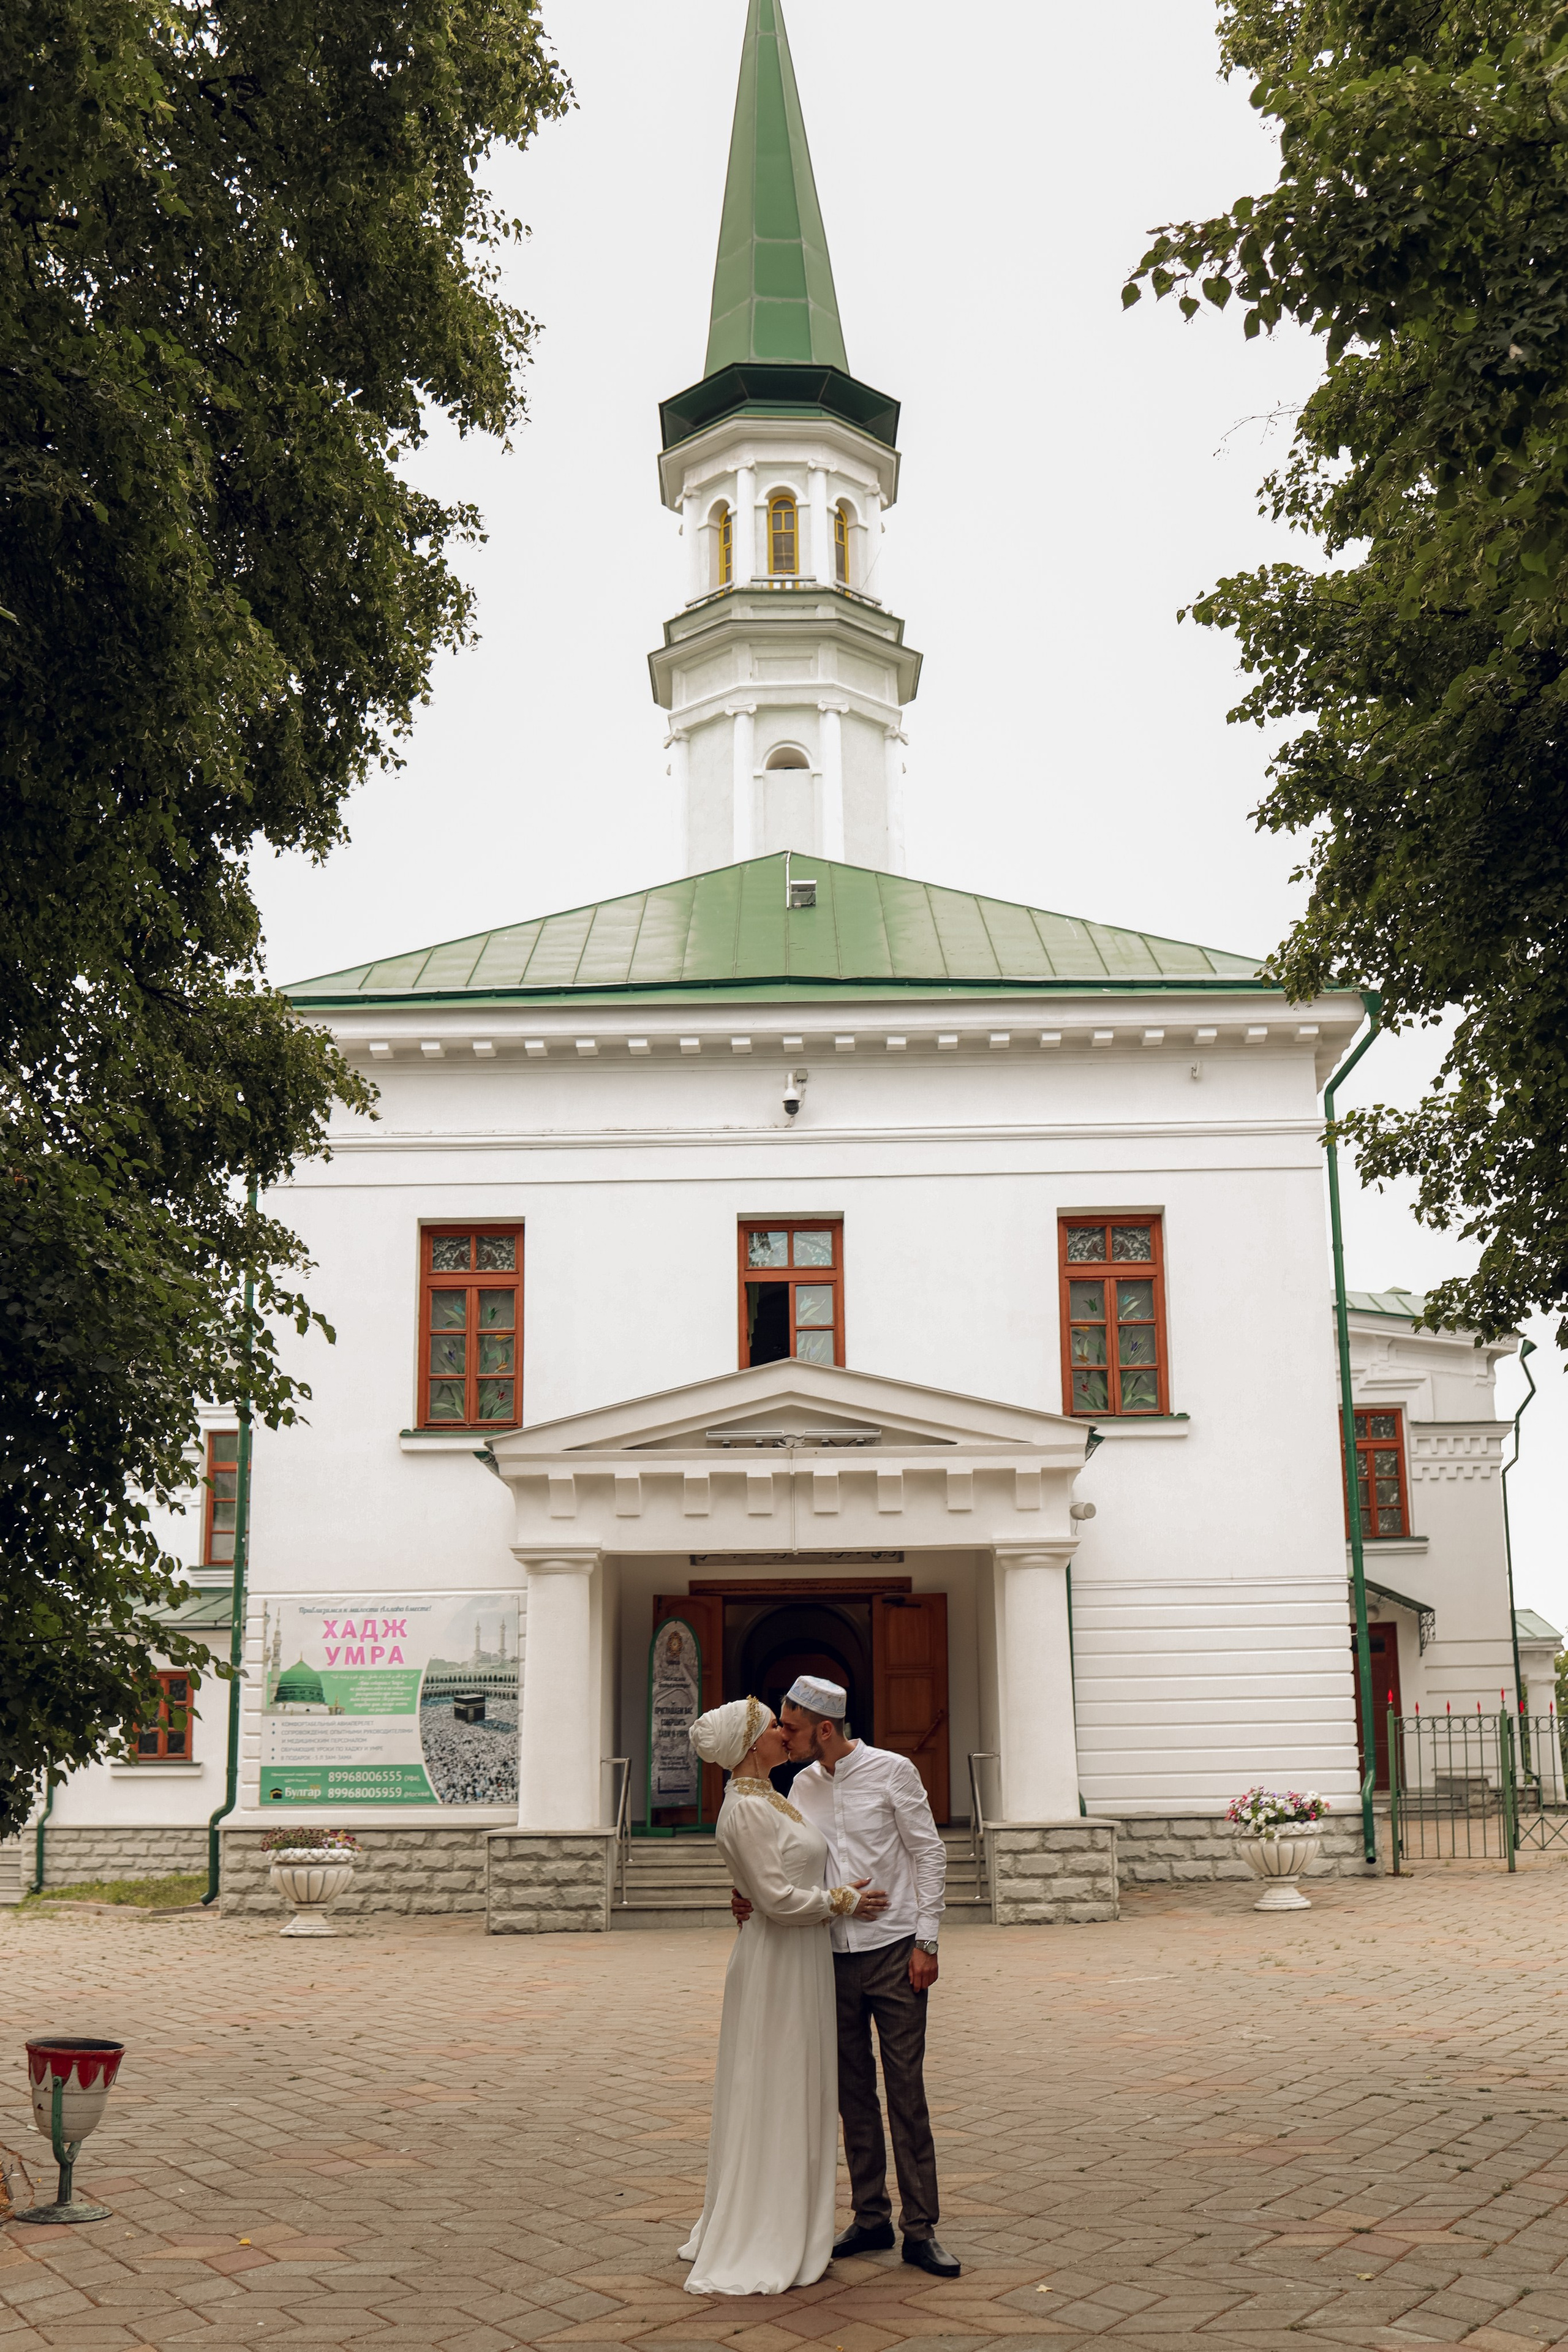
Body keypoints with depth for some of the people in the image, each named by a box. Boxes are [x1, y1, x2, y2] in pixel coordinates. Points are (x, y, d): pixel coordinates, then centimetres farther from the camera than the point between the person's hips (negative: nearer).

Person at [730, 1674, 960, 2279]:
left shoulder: (892, 1772, -7)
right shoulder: (803, 1786, 7)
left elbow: (930, 1855, -5)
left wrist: (926, 1940, -9)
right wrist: (752, 1895, -7)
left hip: (893, 1953, -5)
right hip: (834, 1957, 5)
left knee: (906, 2091, -1)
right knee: (854, 2093, 10)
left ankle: (920, 2229, 5)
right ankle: (871, 2218, 20)